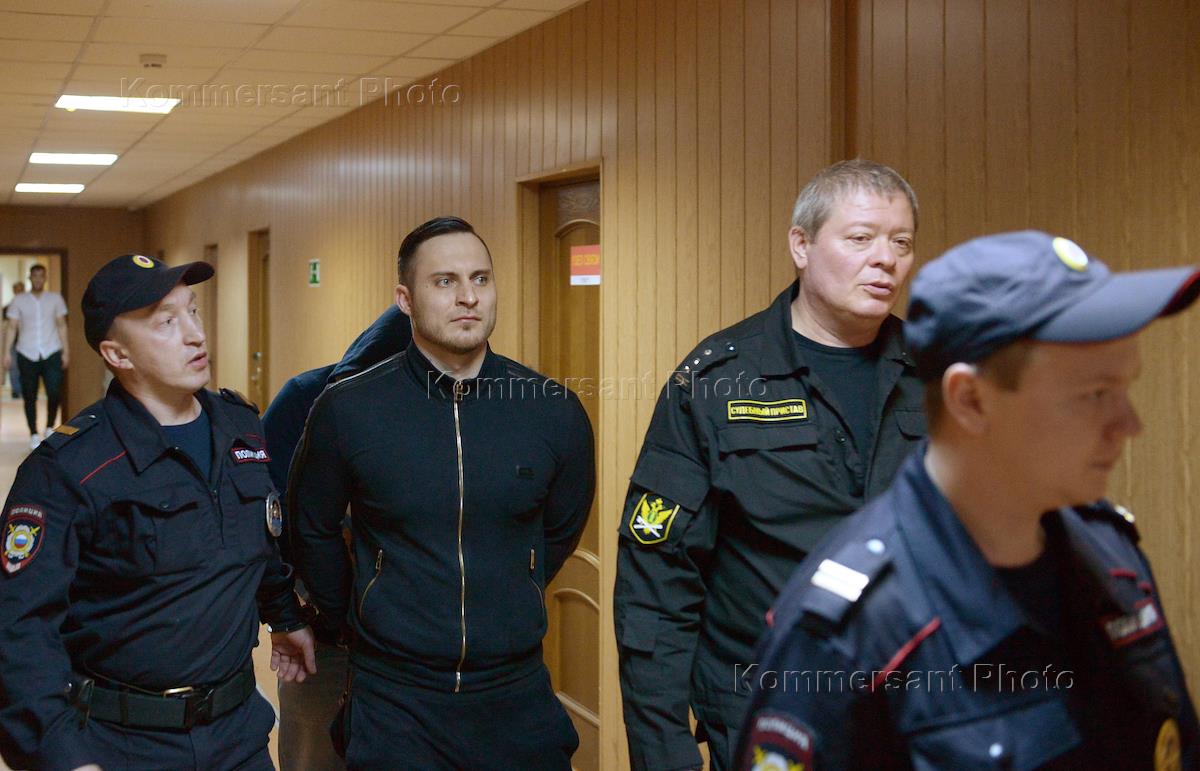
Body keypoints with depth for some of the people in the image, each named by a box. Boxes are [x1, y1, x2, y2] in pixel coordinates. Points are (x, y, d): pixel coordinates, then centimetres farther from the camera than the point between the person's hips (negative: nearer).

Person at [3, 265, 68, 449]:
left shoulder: (55, 298, 8)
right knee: (29, 397, 3)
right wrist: (7, 352, -3)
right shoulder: (18, 300, 6)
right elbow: (12, 327, 5)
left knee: (54, 393, -11)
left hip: (51, 353, 0)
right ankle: (34, 435, 12)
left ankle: (50, 428, 11)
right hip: (27, 354, 0)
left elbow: (61, 325, 10)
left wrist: (66, 351, 5)